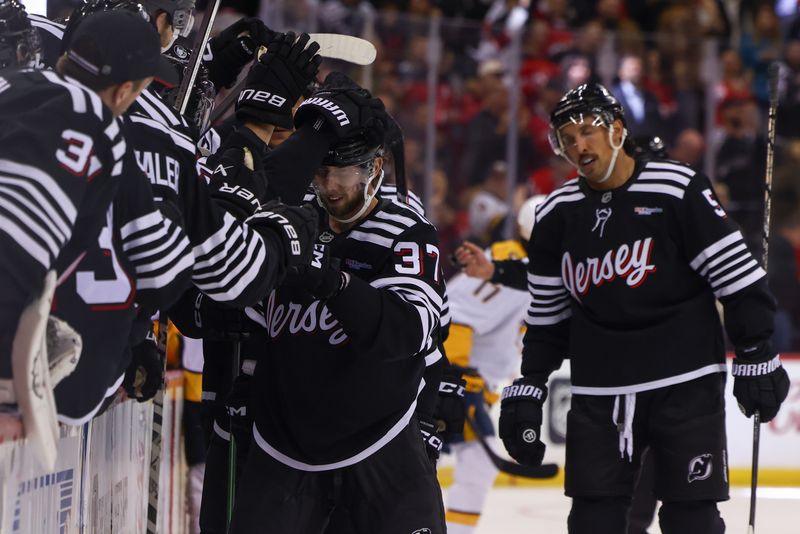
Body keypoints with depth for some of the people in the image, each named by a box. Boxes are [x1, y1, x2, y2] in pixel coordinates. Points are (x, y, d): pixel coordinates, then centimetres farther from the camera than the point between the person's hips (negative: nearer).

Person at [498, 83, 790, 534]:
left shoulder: (676, 190, -9)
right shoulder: (558, 215, 7)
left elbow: (739, 275, -7)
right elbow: (547, 314, 16)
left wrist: (757, 356, -9)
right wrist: (529, 387, 12)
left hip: (686, 385, -4)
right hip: (599, 392, 4)